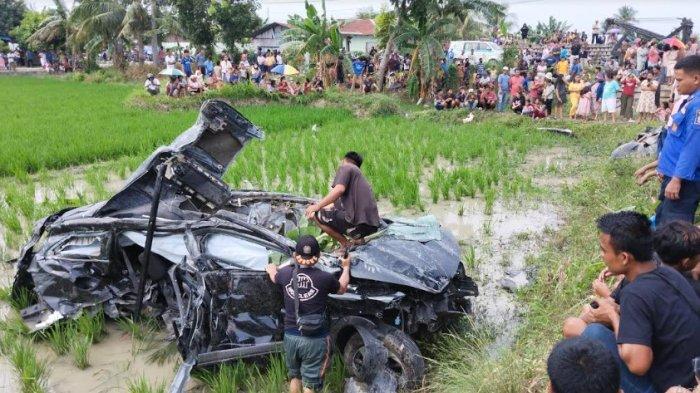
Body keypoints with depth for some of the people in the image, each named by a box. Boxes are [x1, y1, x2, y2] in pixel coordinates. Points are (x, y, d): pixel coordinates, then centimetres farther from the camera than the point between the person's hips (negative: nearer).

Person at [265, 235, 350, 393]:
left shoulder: (285, 273, -5)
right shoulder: (324, 278, -14)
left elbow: (274, 277, 20)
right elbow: (342, 288, 8)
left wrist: (271, 269, 44)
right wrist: (346, 267, 26)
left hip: (290, 337, 3)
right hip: (314, 340, -3)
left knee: (295, 377, 24)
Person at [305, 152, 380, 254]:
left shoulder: (345, 167, 3)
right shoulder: (359, 175, 28)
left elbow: (339, 189, -17)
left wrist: (317, 206, -11)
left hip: (358, 222, -9)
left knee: (314, 213, 3)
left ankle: (345, 244, 2)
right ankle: (357, 238, 12)